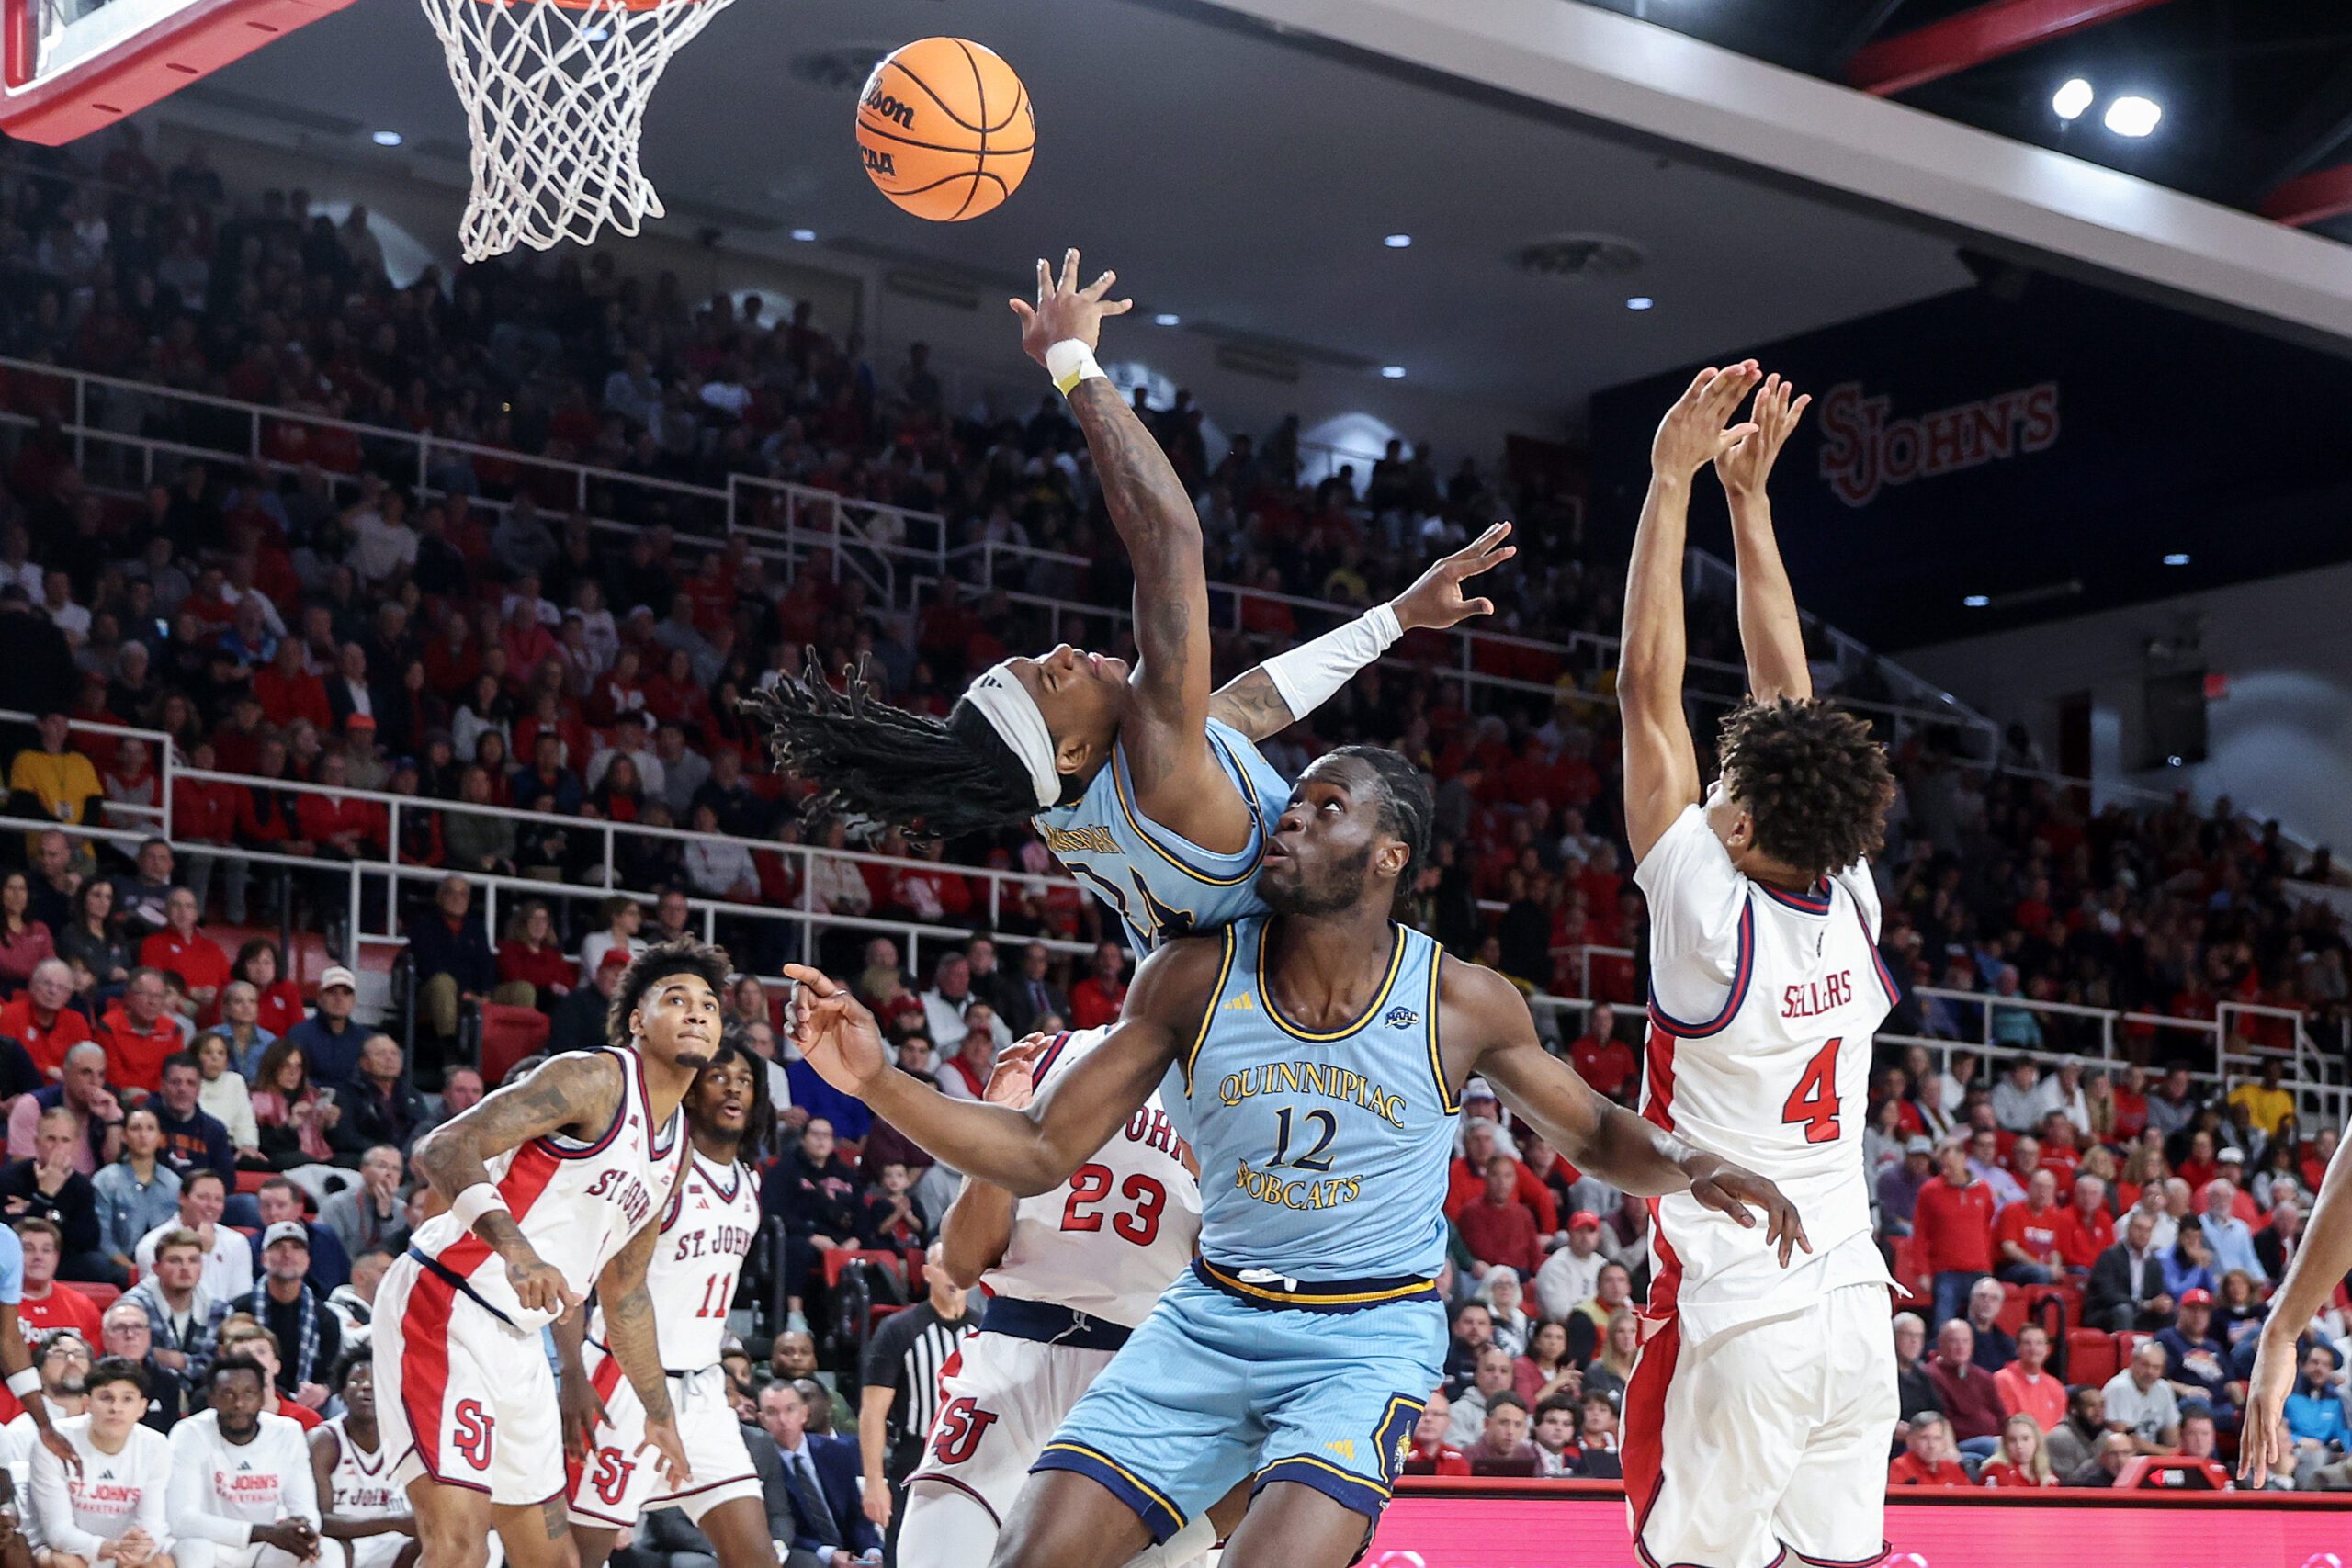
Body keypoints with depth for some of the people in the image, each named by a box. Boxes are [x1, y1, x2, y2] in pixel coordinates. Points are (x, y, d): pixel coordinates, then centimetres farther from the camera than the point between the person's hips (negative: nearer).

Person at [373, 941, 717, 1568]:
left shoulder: (677, 1146, 17)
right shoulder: (595, 1079, -11)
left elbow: (624, 1291, 27)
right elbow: (443, 1147, -22)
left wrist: (660, 1413, 30)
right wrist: (515, 1248, -36)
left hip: (517, 1340, 10)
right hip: (445, 1308, -10)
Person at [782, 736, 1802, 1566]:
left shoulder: (1461, 1004, -8)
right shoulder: (1193, 978, -4)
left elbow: (1594, 1136, 9)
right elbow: (1039, 1154, -1)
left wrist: (1692, 1166, -14)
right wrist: (875, 1081, -15)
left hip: (1370, 1336, -3)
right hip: (1210, 1316, 3)